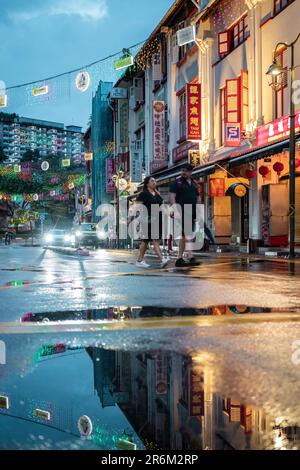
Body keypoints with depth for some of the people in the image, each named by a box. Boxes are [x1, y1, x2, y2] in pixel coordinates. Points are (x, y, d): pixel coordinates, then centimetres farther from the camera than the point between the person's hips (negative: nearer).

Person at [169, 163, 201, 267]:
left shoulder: (194, 184, 19)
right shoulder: (176, 183, 0)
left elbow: (198, 198, 23)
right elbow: (172, 197, -8)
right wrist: (175, 210, -19)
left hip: (192, 213, 7)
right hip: (182, 213, -7)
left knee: (184, 236, 9)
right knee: (188, 235, -14)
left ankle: (180, 258, 15)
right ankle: (191, 257, -18)